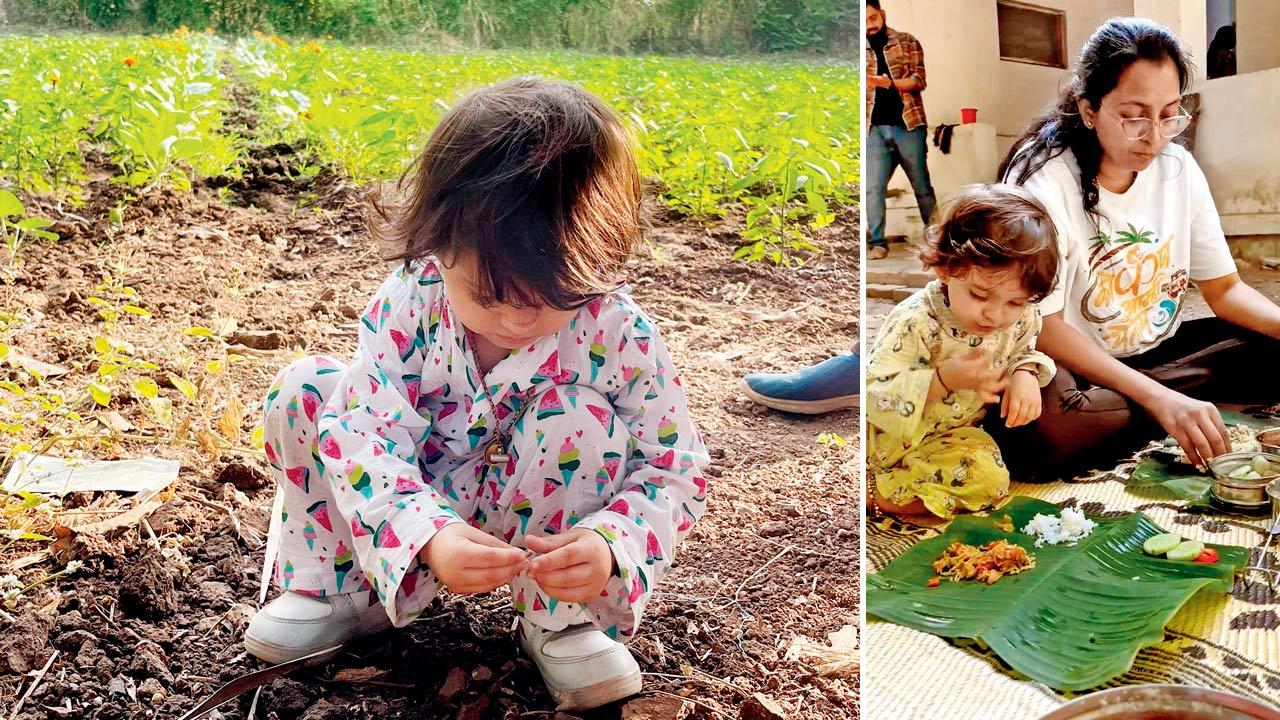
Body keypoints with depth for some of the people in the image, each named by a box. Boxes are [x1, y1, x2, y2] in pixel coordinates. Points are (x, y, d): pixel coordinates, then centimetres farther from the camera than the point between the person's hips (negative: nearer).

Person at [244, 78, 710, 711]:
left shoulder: (620, 335, -24)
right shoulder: (408, 303, -22)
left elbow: (676, 469, -19)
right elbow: (364, 433, -26)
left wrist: (609, 548, -40)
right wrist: (427, 537, -45)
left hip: (543, 527, -1)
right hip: (416, 511, 2)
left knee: (579, 421, -32)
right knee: (303, 390, -15)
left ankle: (562, 618, -12)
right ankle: (336, 589, 1)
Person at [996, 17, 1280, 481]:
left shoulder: (1178, 169, -1)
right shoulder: (1044, 181, -19)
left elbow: (1225, 289, 7)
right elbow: (1043, 327, -23)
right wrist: (1158, 398, -33)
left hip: (1161, 351, 5)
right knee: (1040, 431, -38)